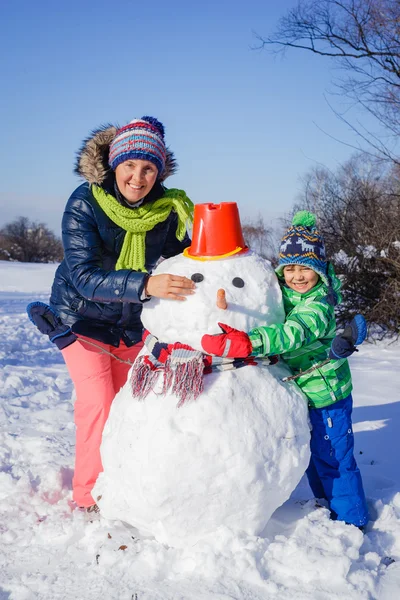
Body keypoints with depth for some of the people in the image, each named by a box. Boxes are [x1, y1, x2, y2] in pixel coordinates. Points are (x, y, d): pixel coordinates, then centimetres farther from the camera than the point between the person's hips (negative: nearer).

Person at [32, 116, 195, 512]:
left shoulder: (166, 207, -15)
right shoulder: (84, 203, -26)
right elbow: (84, 276, -36)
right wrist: (145, 285, -50)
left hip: (131, 320, 4)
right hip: (82, 316, -4)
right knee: (98, 404, -10)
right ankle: (90, 496, 9)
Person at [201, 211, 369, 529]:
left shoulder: (319, 305, -24)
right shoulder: (280, 292, 0)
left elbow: (292, 333, -40)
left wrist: (245, 343, -53)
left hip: (327, 395, -8)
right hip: (299, 390, 8)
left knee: (333, 459, 2)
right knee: (312, 456, 21)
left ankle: (352, 520, 20)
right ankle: (327, 503, 41)